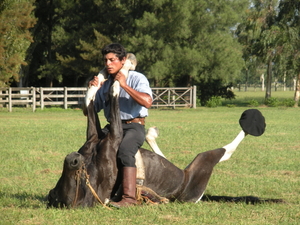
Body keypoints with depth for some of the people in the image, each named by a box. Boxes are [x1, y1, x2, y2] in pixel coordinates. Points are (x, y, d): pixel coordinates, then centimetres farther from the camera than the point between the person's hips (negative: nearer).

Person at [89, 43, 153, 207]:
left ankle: (129, 197, -40)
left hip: (134, 126, -7)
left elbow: (147, 102, -21)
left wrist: (124, 85, -18)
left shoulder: (137, 78, -2)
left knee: (124, 151, -34)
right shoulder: (105, 84, 16)